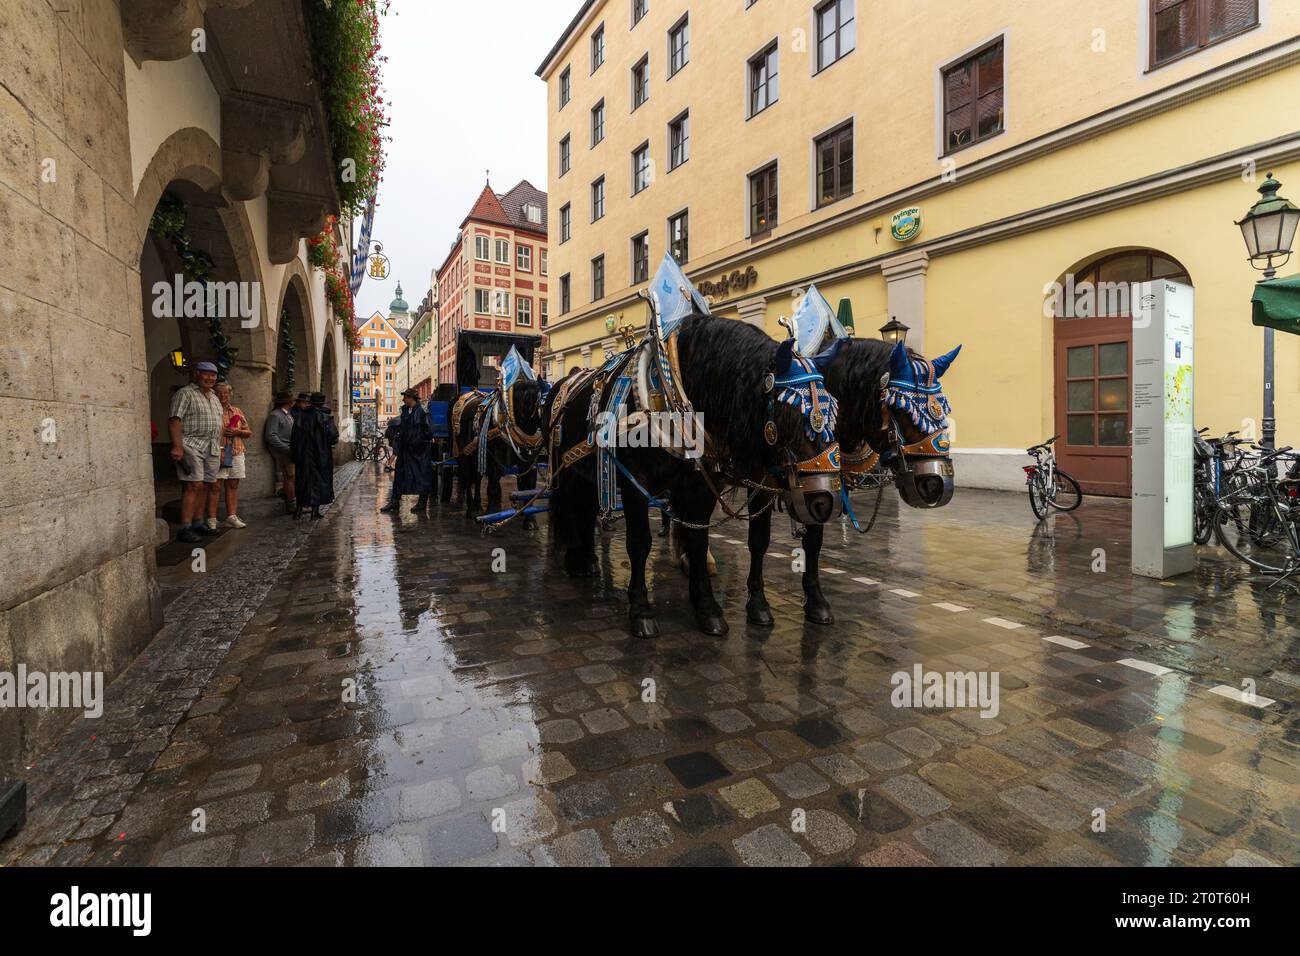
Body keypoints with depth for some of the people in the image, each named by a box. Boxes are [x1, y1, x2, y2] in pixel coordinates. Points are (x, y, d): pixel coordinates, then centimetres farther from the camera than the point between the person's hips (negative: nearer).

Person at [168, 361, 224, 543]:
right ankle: (185, 528, -12)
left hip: (212, 448, 8)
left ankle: (198, 523, 16)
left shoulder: (215, 398, 22)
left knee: (206, 486, 8)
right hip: (191, 445, -8)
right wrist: (177, 446, -22)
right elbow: (175, 420, -12)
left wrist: (220, 449, 20)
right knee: (194, 485, -14)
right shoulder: (185, 394, -3)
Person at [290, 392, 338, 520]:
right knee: (319, 480, 4)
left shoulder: (300, 416, 2)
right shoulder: (325, 417, -10)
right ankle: (315, 512, 5)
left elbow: (293, 438, 5)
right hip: (321, 456, -4)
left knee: (302, 480, 14)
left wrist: (294, 454, 11)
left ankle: (299, 510, 18)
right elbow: (333, 437, -15)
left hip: (302, 455, 4)